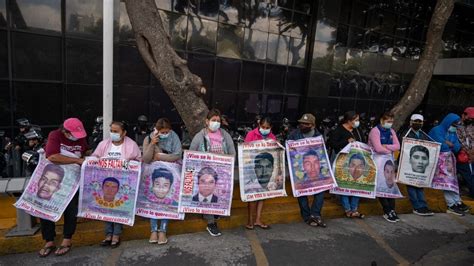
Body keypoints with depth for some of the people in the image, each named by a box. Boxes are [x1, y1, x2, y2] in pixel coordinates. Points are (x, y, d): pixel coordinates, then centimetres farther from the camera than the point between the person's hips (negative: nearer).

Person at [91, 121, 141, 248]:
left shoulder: (131, 145, -3)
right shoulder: (103, 144, 6)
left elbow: (138, 161, 2)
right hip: (106, 181, 3)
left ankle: (116, 235, 10)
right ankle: (108, 233, 15)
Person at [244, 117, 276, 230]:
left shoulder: (272, 137, 8)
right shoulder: (251, 134, -6)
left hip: (267, 168, 5)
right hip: (254, 167, -4)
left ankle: (258, 220, 19)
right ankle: (250, 220, 11)